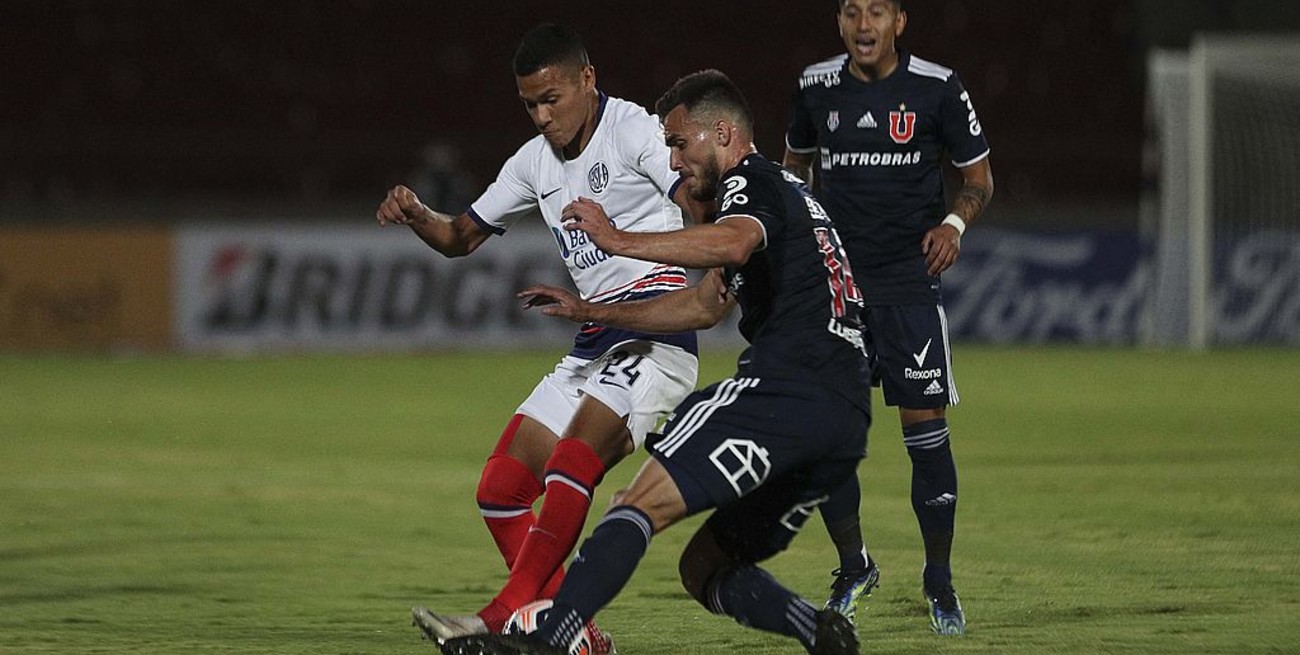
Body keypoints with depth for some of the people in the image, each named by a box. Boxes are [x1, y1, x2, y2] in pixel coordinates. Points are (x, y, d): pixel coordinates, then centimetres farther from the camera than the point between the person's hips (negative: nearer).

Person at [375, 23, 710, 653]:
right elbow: (462, 236, 26)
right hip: (593, 342, 9)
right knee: (500, 492, 2)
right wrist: (416, 215, 4)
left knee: (573, 461, -28)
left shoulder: (631, 129, -6)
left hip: (654, 333, -9)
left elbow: (702, 203, -19)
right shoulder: (535, 161, 17)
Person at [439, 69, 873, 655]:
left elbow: (733, 243, -24)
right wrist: (593, 312, 40)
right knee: (704, 567, 15)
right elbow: (705, 304, 41)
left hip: (784, 385, -10)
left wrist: (621, 241, -22)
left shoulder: (751, 181, 2)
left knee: (641, 504, -18)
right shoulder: (783, 191, 33)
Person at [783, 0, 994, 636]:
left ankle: (939, 578, 8)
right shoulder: (817, 86, 3)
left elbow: (978, 176, 7)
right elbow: (796, 161, 22)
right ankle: (853, 567, 17)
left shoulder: (937, 88, -4)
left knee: (926, 431, -6)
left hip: (909, 282, -2)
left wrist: (955, 222, -12)